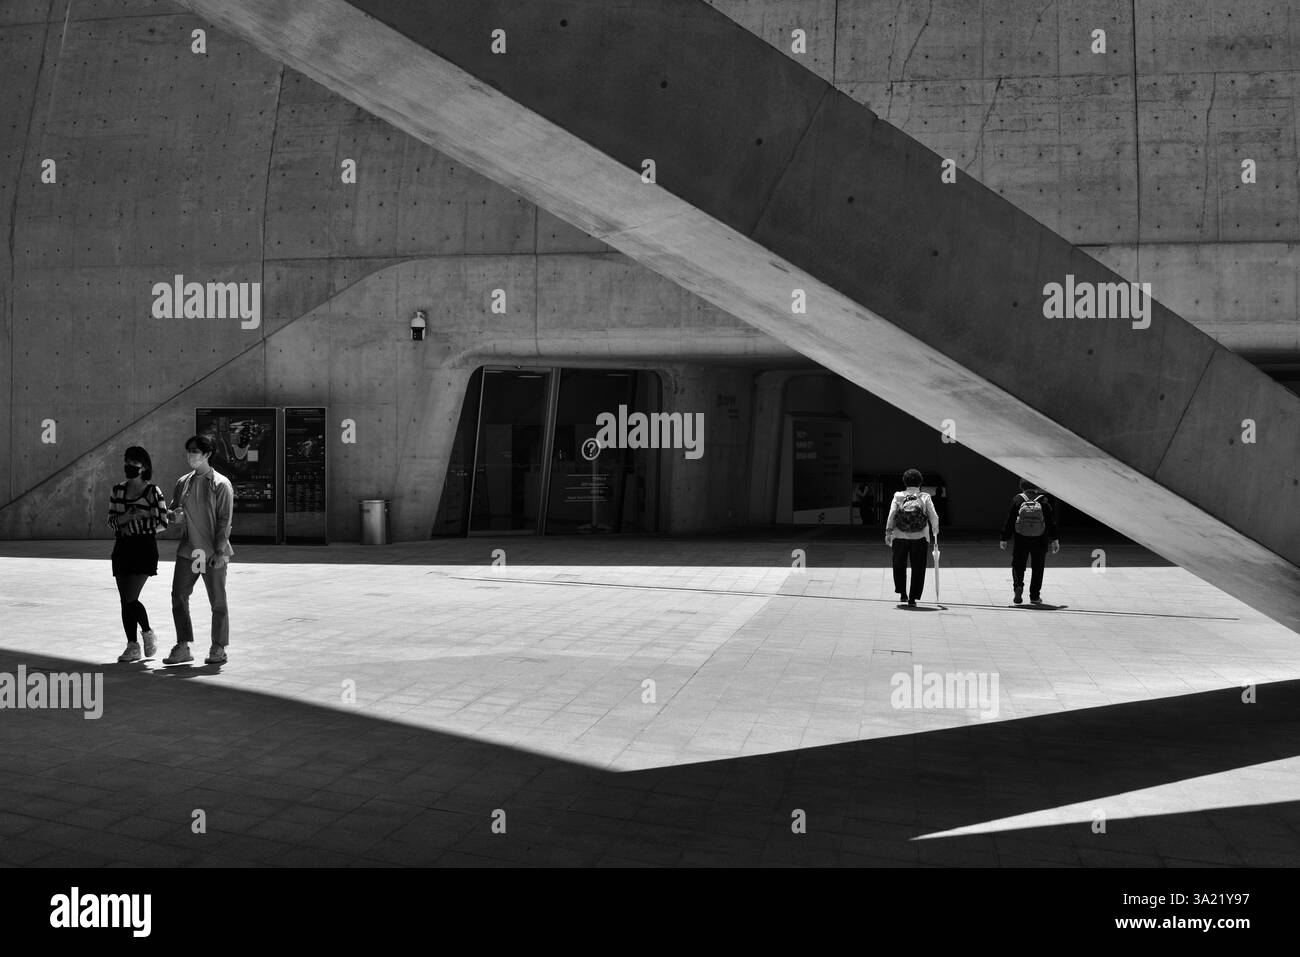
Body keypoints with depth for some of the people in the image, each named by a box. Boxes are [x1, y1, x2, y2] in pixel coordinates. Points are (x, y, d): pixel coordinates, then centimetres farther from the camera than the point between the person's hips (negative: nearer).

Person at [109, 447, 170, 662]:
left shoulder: (153, 491, -4)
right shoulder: (118, 490, 10)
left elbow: (162, 523, -5)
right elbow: (111, 520, 7)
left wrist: (134, 525, -7)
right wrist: (129, 516, -12)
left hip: (144, 548, -5)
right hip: (122, 548, 5)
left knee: (130, 599, -12)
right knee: (125, 600, 5)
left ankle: (148, 632, 13)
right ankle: (132, 646, 13)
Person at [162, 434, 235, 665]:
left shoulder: (221, 484, -7)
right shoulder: (183, 482, 9)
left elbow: (225, 519, -10)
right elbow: (173, 510, 20)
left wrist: (220, 550, -16)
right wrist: (176, 515, -5)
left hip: (213, 553, -5)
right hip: (188, 550, 5)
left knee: (217, 602, 3)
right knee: (178, 596, -1)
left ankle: (218, 649, 15)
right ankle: (183, 647, 7)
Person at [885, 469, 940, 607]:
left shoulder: (898, 496, 0)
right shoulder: (925, 497, -1)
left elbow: (891, 515, -8)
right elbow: (934, 517, -2)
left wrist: (888, 533, -4)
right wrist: (935, 532, 14)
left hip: (900, 537, 1)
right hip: (920, 538, -1)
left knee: (899, 565, 19)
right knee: (918, 568, 7)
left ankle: (902, 594, 21)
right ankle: (912, 599, 4)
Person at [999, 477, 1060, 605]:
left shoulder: (1017, 500, -3)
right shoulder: (1044, 500, -1)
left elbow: (1009, 521, -3)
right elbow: (1051, 522, -2)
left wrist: (1004, 539, 3)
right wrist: (1055, 540, 3)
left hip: (1021, 541, -1)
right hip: (1040, 541, 1)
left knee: (1018, 565, 11)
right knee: (1038, 568, 11)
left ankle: (1018, 585, -15)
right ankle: (1035, 596, 12)